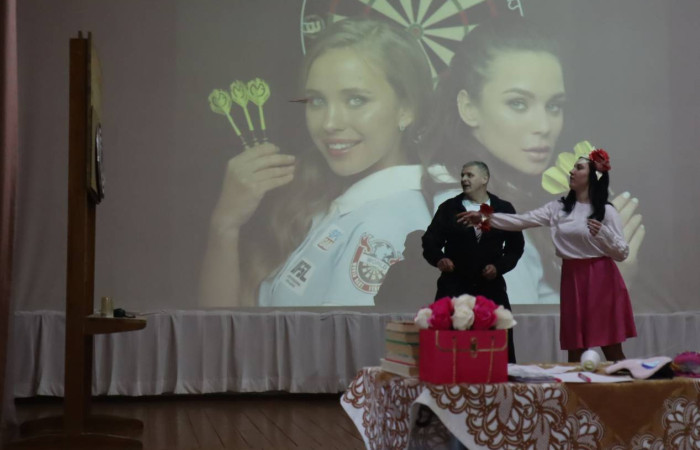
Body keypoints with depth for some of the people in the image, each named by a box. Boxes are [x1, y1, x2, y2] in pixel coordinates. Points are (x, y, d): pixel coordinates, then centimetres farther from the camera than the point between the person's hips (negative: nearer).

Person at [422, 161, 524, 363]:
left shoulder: (504, 209, 6)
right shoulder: (448, 208, 5)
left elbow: (515, 245, 7)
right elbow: (430, 241, -1)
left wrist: (499, 266, -9)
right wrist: (439, 258, -21)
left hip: (491, 287, 0)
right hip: (454, 286, 0)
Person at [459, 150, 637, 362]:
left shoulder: (606, 211, -4)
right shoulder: (558, 208, 7)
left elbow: (622, 253, -5)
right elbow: (522, 221, -1)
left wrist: (603, 234, -23)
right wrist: (485, 218, -11)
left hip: (601, 281, -4)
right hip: (572, 280, 4)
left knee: (612, 351, 0)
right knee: (575, 351, 5)